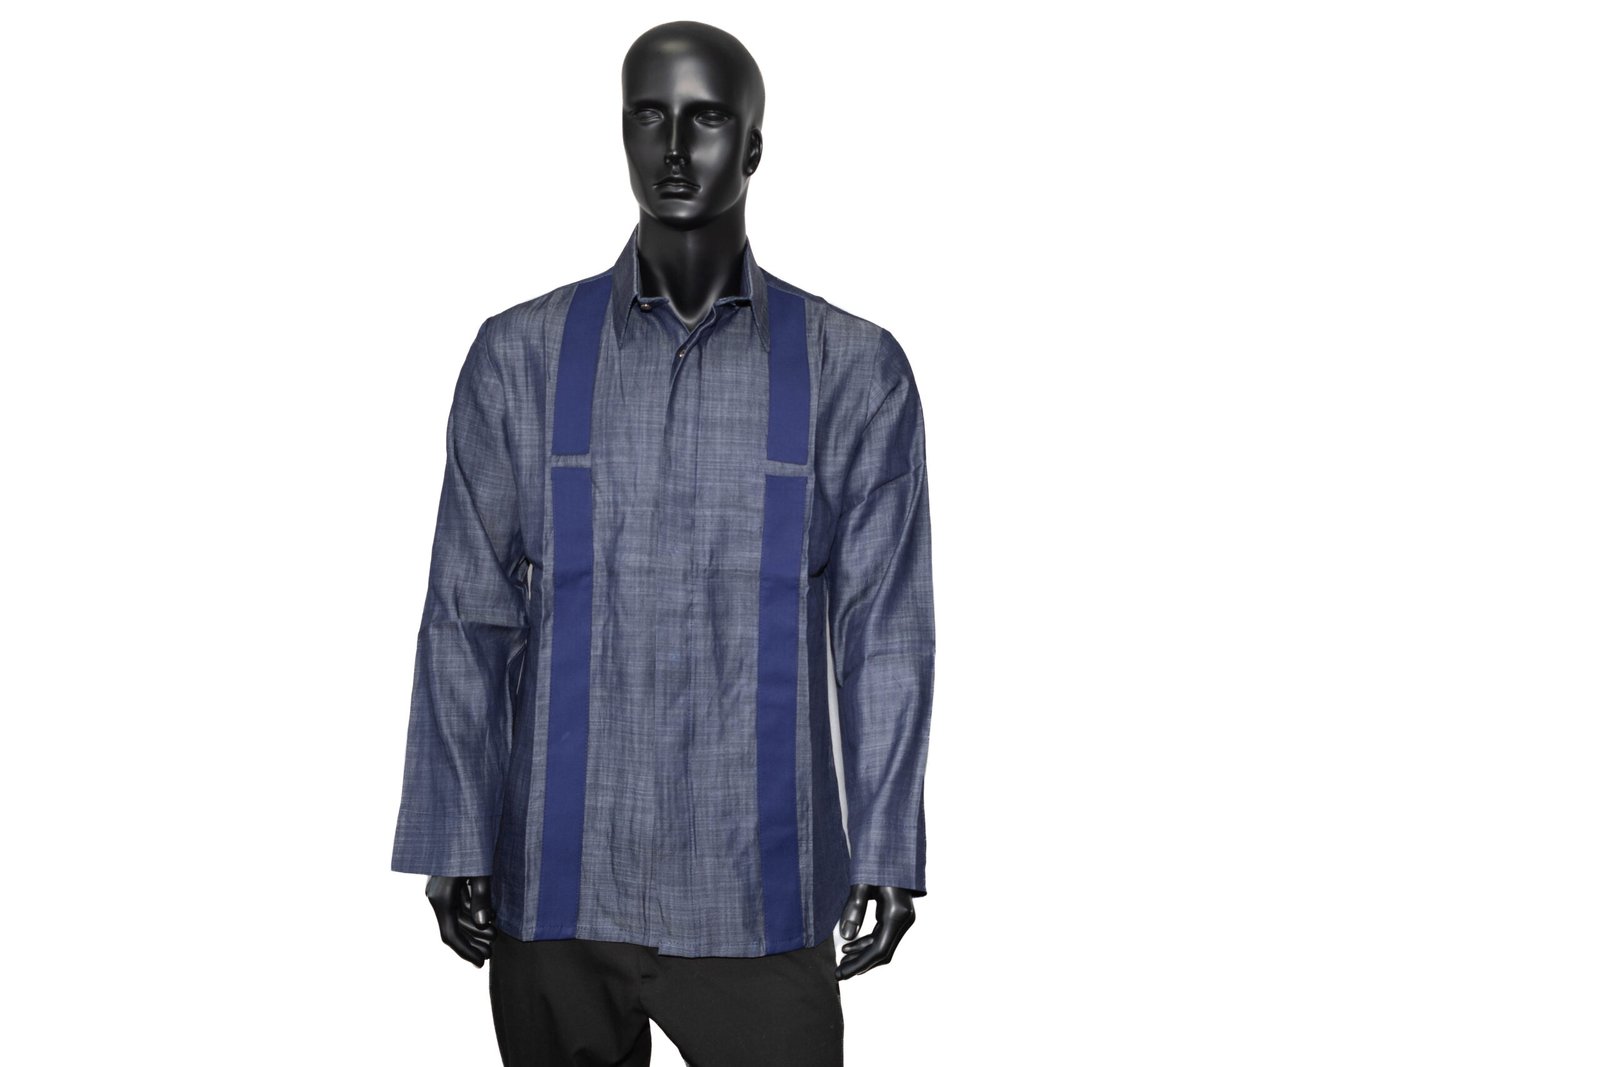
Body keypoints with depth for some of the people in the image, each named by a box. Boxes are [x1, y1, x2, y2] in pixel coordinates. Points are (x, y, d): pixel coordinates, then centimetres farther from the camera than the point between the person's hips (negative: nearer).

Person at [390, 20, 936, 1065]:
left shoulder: (852, 369, 1)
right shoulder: (521, 357, 2)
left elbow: (886, 629, 1)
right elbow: (468, 617, 2)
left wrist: (886, 853, -3)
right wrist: (457, 842, -2)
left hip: (759, 892, 0)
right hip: (560, 883, 1)